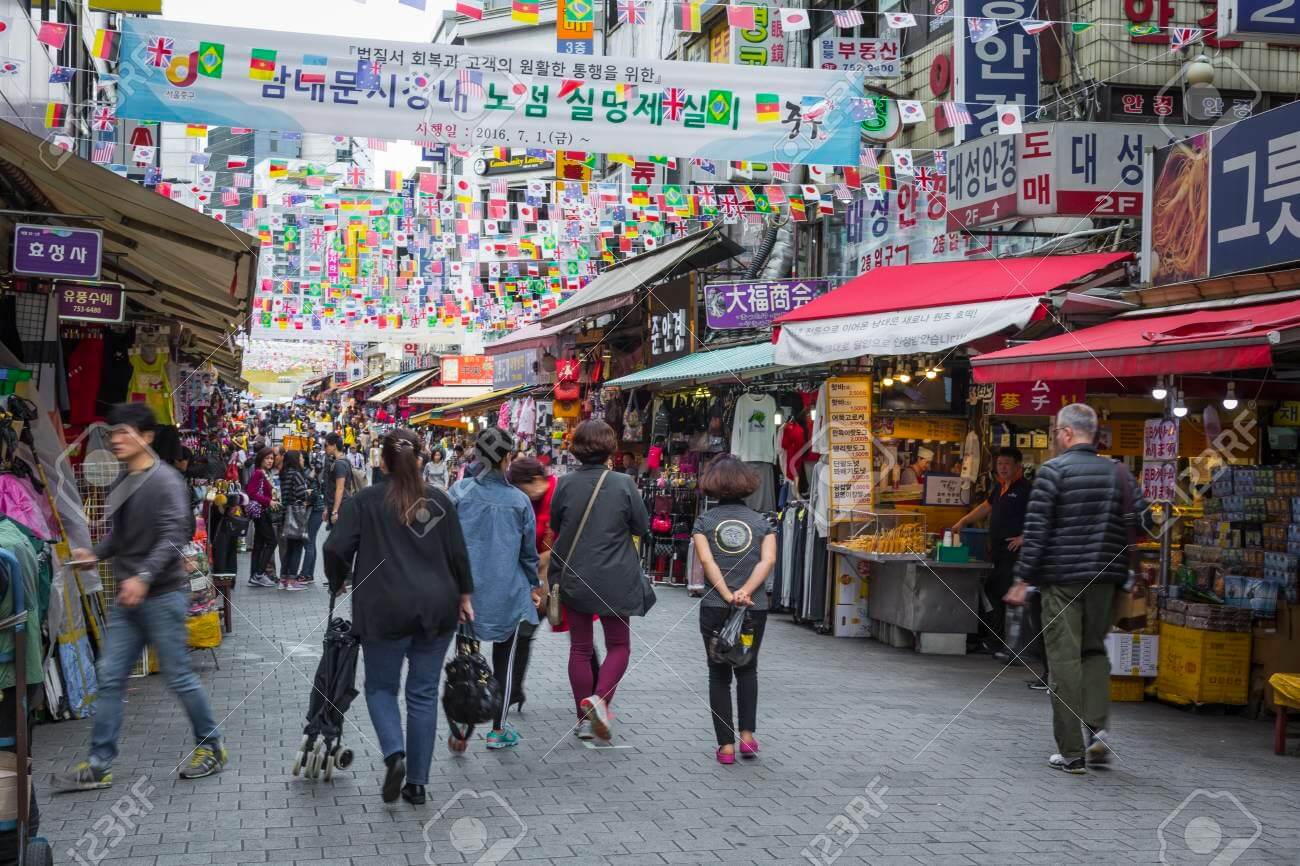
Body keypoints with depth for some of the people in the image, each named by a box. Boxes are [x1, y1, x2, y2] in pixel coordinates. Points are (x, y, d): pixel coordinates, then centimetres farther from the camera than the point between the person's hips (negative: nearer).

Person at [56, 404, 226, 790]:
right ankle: (99, 765, 11)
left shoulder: (165, 481, -13)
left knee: (178, 676, 2)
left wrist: (144, 576, -30)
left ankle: (211, 747, 19)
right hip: (128, 598, 8)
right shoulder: (122, 482, 11)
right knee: (110, 678, 6)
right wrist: (95, 554, 1)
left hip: (163, 595, -8)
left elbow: (173, 537, -20)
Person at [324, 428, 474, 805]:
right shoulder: (439, 500, 6)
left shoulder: (363, 501, -2)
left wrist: (338, 584, 11)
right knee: (424, 692, 10)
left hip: (386, 609, -3)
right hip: (436, 608, 3)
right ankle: (417, 782, 12)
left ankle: (395, 753, -12)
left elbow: (337, 548, -8)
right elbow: (457, 554, 6)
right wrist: (464, 596, 18)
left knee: (381, 686, 13)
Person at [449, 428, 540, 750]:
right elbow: (529, 550, 5)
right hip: (507, 592, 0)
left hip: (465, 589, 0)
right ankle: (498, 730, 20)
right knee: (504, 660, 14)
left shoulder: (460, 492, -7)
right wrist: (533, 585, 20)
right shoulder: (519, 500, -5)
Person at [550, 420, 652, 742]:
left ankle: (584, 718, 18)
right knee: (619, 646, 12)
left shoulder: (565, 484, -8)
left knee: (580, 648, 14)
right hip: (614, 579, -2)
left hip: (573, 577, 2)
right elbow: (642, 527, -2)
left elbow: (554, 526, 6)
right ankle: (600, 698, -11)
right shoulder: (623, 484, -13)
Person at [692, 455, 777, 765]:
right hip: (755, 609, 1)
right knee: (747, 670, 21)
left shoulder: (704, 521, 2)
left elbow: (706, 560, -13)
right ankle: (747, 735, 9)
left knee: (719, 675, 10)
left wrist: (728, 596, -18)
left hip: (714, 608, -1)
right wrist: (746, 592, -19)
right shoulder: (761, 521, 5)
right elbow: (768, 559, -11)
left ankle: (726, 745, 7)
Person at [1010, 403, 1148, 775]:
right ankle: (1097, 727, 2)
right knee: (1095, 650, 20)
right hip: (1104, 577, 4)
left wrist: (1023, 579, -7)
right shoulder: (1118, 471, 6)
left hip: (1061, 577, -4)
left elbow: (1036, 529, -11)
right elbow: (1140, 518, 2)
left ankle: (1072, 753, 3)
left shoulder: (1053, 470, -8)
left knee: (1064, 661, 1)